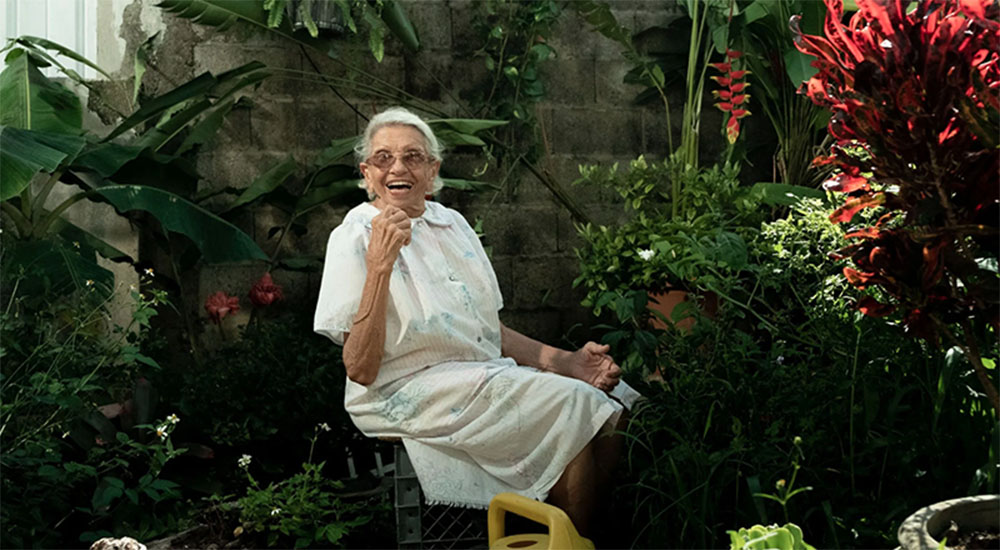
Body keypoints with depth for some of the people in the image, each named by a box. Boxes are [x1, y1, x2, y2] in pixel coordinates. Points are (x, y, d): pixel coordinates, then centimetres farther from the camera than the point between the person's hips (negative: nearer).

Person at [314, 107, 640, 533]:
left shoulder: (452, 223, 13)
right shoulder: (355, 237, -6)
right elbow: (360, 370, -16)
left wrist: (562, 360, 2)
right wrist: (379, 266, -25)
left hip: (488, 373, 7)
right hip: (409, 392, -7)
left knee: (618, 402, -9)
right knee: (574, 405, -21)